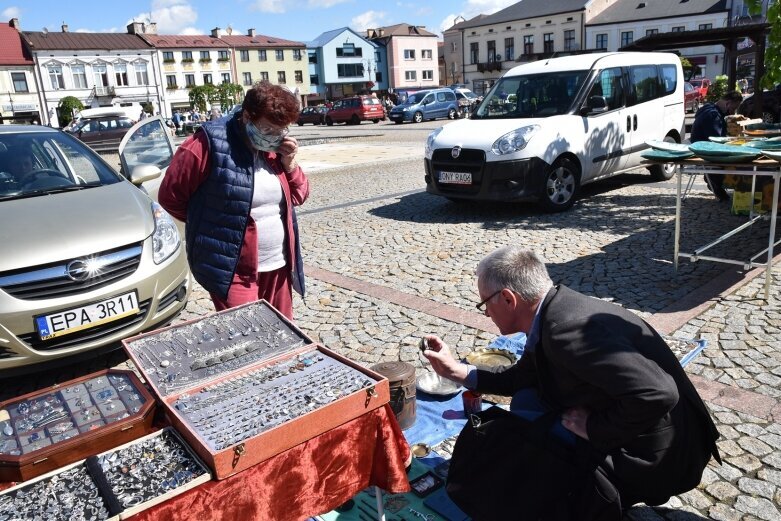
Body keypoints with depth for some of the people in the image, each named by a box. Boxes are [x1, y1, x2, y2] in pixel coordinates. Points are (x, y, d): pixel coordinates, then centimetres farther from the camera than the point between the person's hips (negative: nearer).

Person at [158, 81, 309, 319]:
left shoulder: (276, 147, 5)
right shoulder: (209, 144, -16)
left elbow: (299, 196, 13)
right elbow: (170, 195, -8)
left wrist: (289, 163, -5)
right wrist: (216, 223, 1)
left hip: (278, 267, 7)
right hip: (232, 271, -6)